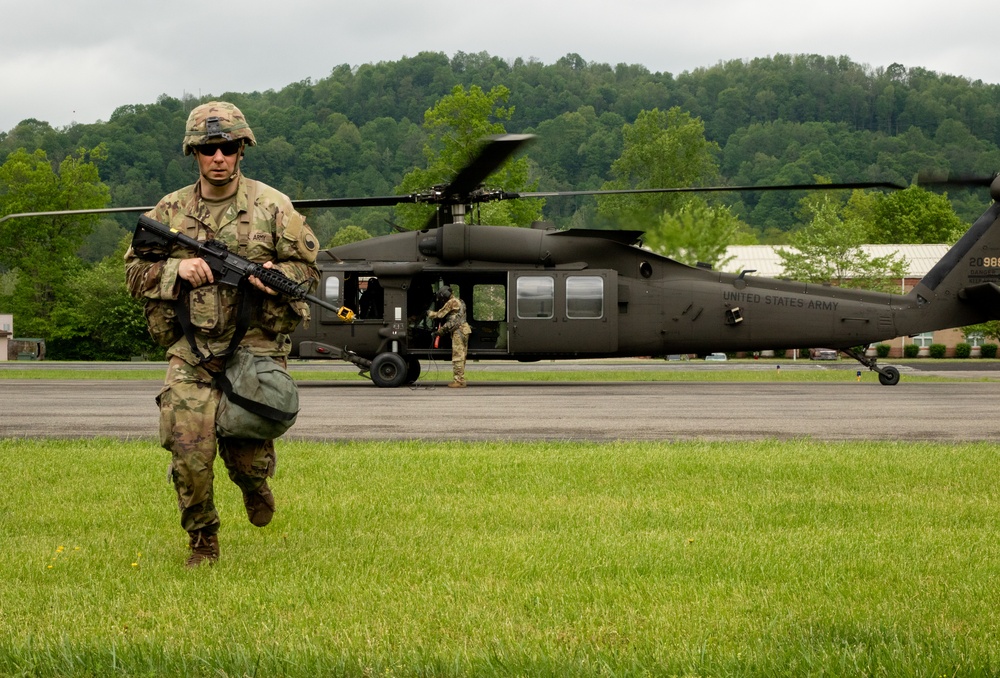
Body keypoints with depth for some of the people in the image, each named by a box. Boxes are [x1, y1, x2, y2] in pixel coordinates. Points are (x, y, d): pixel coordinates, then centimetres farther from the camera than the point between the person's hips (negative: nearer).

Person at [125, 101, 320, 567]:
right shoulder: (170, 212, 6)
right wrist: (176, 268, -10)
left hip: (256, 345, -1)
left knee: (248, 452, -3)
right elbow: (134, 271, 9)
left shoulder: (272, 207, 1)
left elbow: (309, 267, 7)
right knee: (188, 448, -9)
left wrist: (277, 275, -14)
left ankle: (255, 486, 36)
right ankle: (202, 540, 12)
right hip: (191, 352, 1)